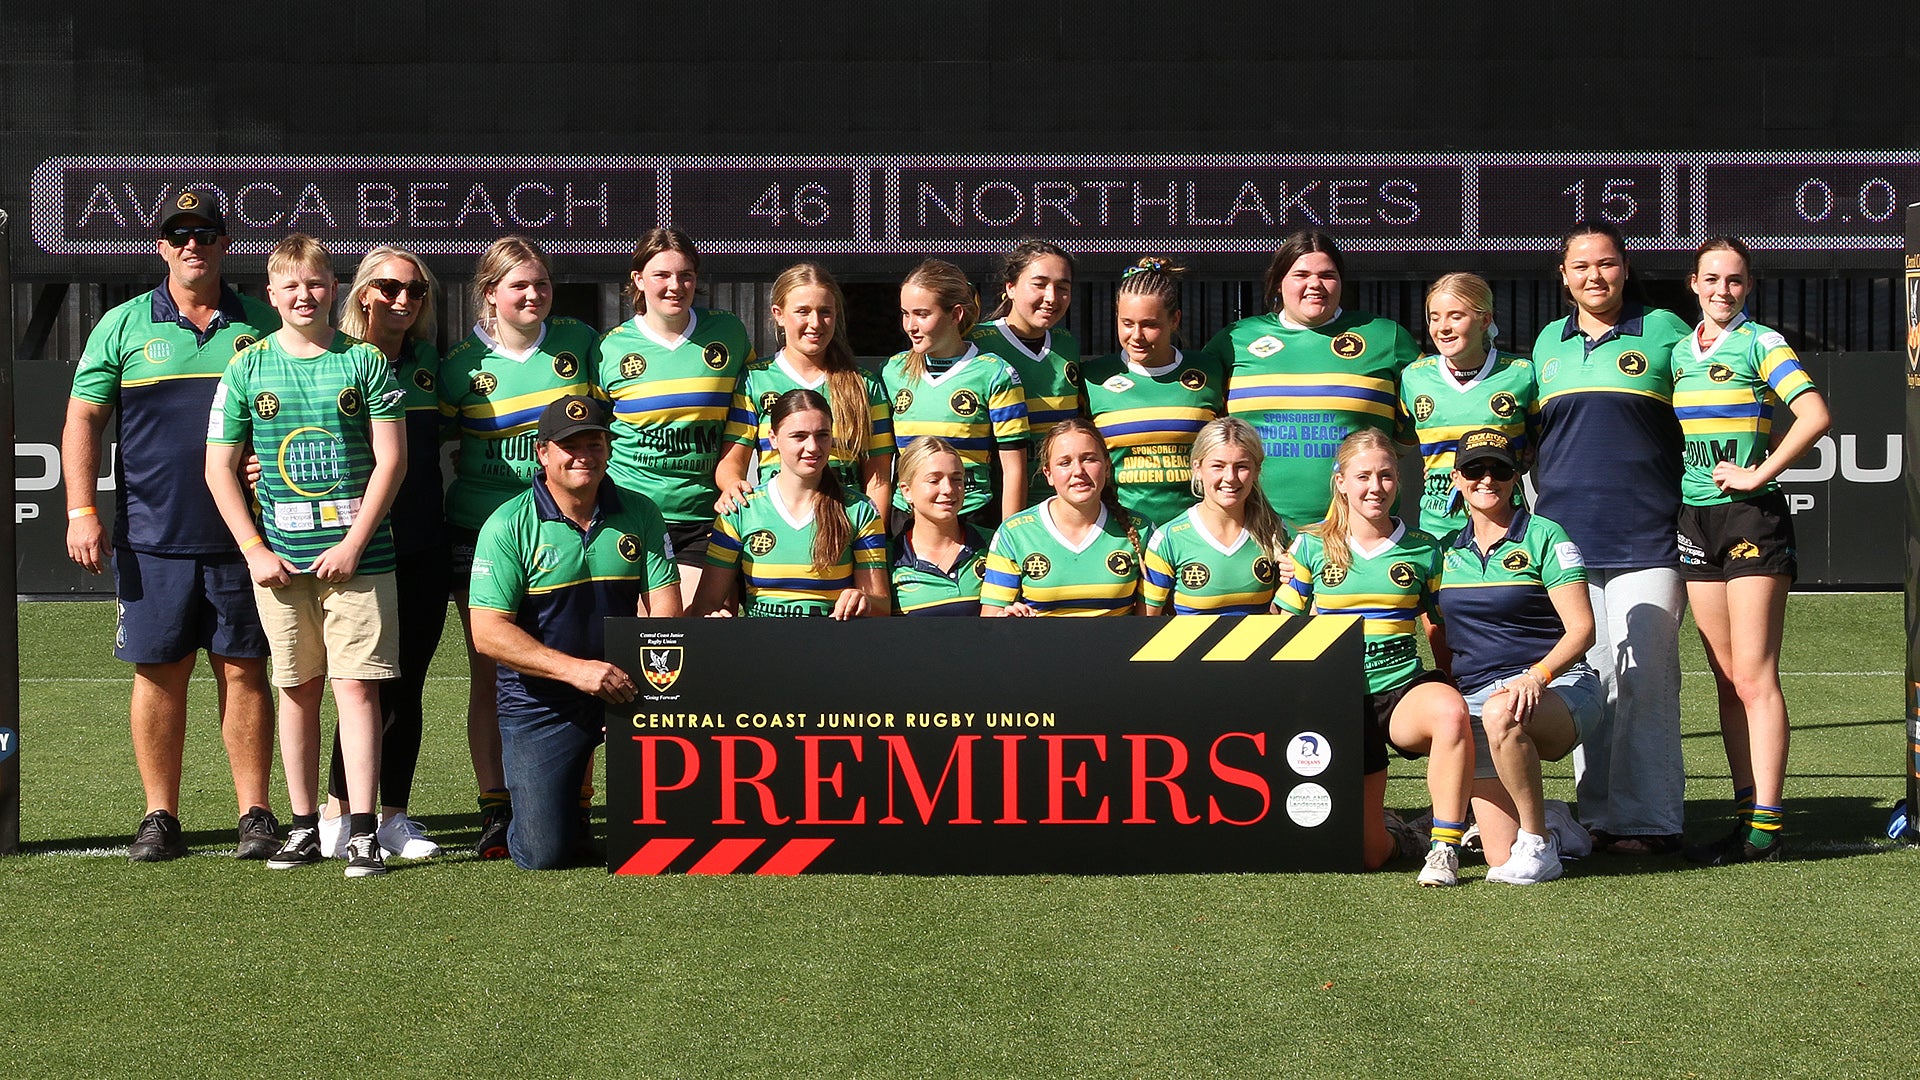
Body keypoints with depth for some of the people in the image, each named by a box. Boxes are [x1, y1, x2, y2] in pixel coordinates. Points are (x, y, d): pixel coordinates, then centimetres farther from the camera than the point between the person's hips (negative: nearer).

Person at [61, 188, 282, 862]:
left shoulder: (261, 325, 8)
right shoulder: (123, 326, 6)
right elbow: (83, 420, 6)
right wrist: (81, 512, -3)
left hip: (241, 536, 0)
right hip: (152, 538, 0)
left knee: (244, 671, 2)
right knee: (160, 672, 2)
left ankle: (255, 813, 9)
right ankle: (160, 818, 10)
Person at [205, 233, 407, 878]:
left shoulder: (365, 361, 2)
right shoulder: (248, 369, 6)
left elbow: (391, 458, 0)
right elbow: (220, 468, 8)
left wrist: (354, 543, -8)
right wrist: (254, 550, -1)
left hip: (356, 555, -2)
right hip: (281, 558, 2)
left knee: (357, 686, -5)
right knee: (298, 691, 7)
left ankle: (361, 830, -5)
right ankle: (303, 825, 14)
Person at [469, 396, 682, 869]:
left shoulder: (639, 514, 3)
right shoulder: (508, 527, -6)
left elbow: (665, 609, -2)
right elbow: (488, 633, -12)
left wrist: (639, 682, -20)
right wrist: (575, 669, -24)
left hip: (625, 687, 2)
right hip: (541, 701, -2)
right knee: (543, 853, -10)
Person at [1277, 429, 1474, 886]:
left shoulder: (1424, 550, 4)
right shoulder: (1312, 547, 2)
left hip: (1404, 690, 0)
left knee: (1450, 709, -39)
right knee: (1366, 856, -3)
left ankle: (1445, 848, -27)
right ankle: (1391, 834, 36)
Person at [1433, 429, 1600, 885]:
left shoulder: (1543, 537, -1)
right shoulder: (1448, 551, 13)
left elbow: (1581, 628, -8)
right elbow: (1444, 638, 24)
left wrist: (1536, 675, -25)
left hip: (1559, 686, -4)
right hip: (1476, 694, 4)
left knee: (1502, 714, -42)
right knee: (1499, 858, -11)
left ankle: (1537, 843, -23)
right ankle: (1547, 821, 25)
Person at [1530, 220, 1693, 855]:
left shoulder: (1664, 331, 4)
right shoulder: (1548, 343, 16)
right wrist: (1538, 512, 16)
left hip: (1646, 538, -4)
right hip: (1563, 536, 4)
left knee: (1645, 679, -7)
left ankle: (1650, 820, -3)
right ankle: (1597, 816, 11)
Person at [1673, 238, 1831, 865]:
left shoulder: (1761, 343, -4)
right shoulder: (1677, 350, 14)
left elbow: (1815, 416, -17)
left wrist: (1758, 474, -16)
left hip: (1751, 517, -6)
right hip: (1694, 521, 6)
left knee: (1754, 677, -9)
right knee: (1726, 679, 8)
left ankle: (1765, 826, -11)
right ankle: (1747, 810, 11)